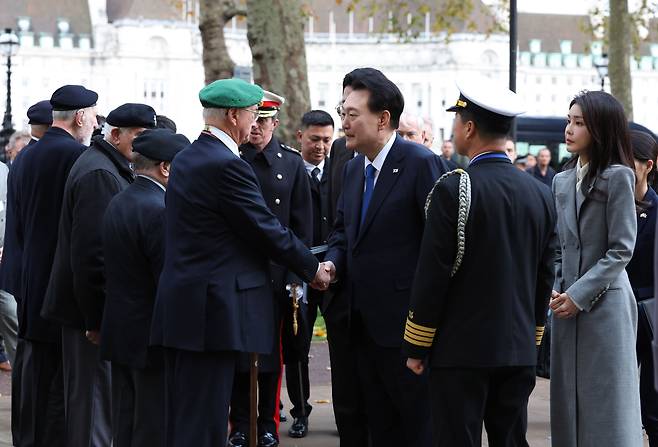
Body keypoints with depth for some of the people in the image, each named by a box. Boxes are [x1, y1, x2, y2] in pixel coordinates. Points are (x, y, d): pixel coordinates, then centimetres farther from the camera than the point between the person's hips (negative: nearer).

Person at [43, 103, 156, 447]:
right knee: (95, 396, -6)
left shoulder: (106, 169, 16)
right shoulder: (100, 174, -18)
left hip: (92, 309, 10)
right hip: (94, 312, -10)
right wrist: (98, 320, -22)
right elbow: (92, 251, -23)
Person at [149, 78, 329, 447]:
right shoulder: (227, 165, -16)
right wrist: (313, 268, 3)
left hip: (180, 307, 10)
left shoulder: (186, 158, 14)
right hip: (213, 310, -10)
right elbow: (268, 231, -12)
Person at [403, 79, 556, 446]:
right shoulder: (542, 195, 6)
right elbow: (545, 278, 11)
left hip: (461, 351, -6)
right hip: (520, 353, 6)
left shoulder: (453, 190, -12)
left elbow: (432, 275, -12)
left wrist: (416, 347, -3)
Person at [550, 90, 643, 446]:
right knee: (568, 402, 7)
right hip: (568, 304, 6)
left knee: (605, 406, -3)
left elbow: (621, 249, -11)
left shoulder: (617, 176, -7)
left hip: (604, 303, -6)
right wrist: (556, 291, 0)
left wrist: (580, 295, -15)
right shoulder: (563, 181, 12)